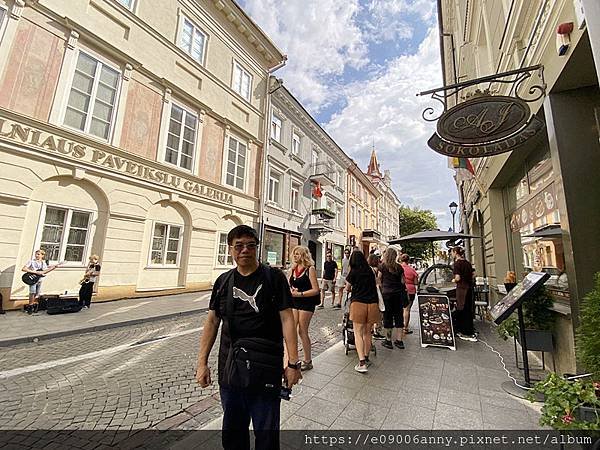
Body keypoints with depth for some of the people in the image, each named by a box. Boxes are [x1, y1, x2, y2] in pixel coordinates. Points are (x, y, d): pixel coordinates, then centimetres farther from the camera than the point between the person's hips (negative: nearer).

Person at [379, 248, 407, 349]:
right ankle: (399, 340, 18)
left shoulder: (382, 266, -5)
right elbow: (402, 281, 5)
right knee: (399, 316, 12)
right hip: (398, 294, 3)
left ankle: (388, 340, 13)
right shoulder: (399, 267, 4)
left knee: (388, 317, 5)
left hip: (387, 293, -3)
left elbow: (379, 280, 0)